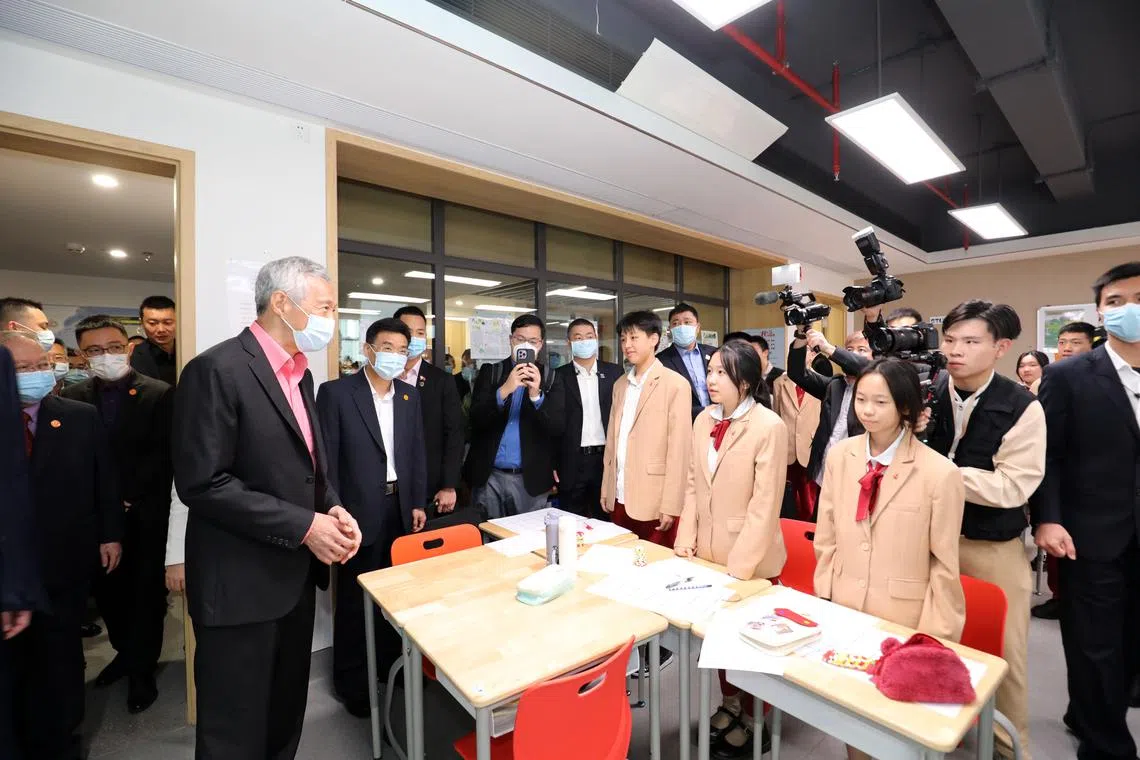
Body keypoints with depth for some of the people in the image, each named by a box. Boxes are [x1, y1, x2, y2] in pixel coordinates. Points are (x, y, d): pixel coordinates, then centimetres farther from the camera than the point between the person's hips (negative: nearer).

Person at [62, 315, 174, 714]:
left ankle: (142, 669, 26)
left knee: (146, 594, 9)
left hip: (145, 517, -3)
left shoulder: (159, 394, -8)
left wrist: (128, 500, -15)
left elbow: (163, 456, -12)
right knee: (108, 592, 17)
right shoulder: (72, 397, 4)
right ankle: (124, 652, 40)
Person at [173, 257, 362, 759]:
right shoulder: (217, 369, -17)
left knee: (286, 714, 23)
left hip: (294, 573, 8)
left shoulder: (298, 373, 9)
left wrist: (331, 508, -3)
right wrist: (304, 525, -20)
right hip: (240, 582, -8)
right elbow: (202, 483, -22)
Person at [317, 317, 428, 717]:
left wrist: (418, 502, 7)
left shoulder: (410, 395, 6)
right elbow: (327, 457, -9)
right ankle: (351, 678, 31)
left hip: (401, 505, 5)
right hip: (360, 509, -4)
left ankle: (390, 662, 36)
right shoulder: (336, 392, -8)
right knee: (355, 595, 11)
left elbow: (417, 452, 9)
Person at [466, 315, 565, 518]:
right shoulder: (489, 372, 4)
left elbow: (557, 428, -7)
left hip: (530, 479, 0)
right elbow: (476, 419, -7)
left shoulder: (550, 379, 2)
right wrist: (504, 390, -23)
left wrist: (537, 395, -24)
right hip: (489, 477, 1)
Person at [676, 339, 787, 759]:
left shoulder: (769, 426, -17)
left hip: (750, 559, -5)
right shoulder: (703, 420, 1)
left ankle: (751, 720, 37)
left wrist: (740, 567, -17)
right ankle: (729, 704, 45)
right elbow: (693, 486, 6)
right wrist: (686, 539, 1)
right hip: (709, 551, 6)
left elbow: (765, 504, -18)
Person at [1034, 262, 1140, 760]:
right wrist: (1047, 519, -15)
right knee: (1096, 647, 7)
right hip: (1091, 536, -4)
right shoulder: (1067, 376, -5)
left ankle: (1088, 718, 36)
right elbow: (1047, 454, -7)